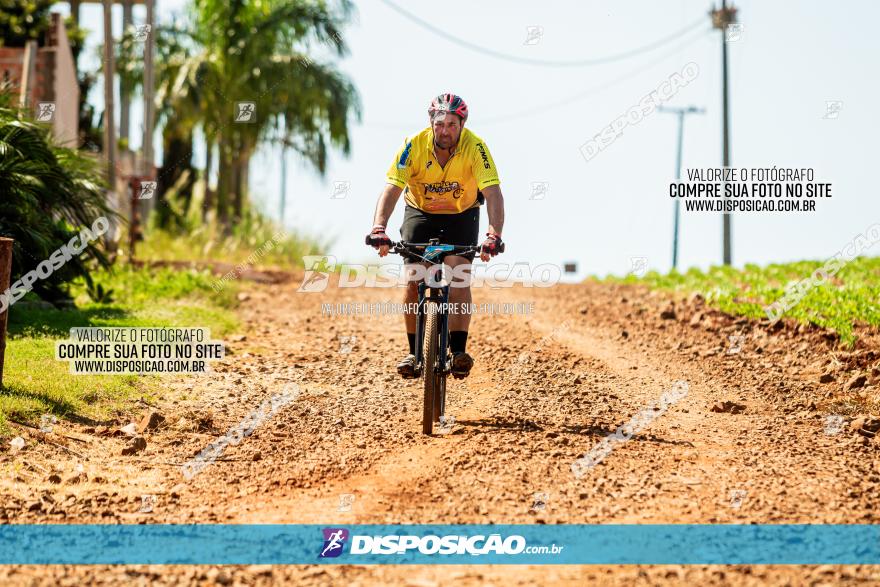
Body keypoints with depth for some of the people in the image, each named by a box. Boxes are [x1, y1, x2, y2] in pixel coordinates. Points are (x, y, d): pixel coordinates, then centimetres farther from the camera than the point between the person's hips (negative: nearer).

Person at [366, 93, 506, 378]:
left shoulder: (475, 148, -28)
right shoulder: (414, 146, -26)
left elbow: (493, 193, -36)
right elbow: (391, 190, -32)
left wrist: (494, 235, -51)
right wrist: (378, 229, -48)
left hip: (462, 215, -1)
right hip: (420, 212, 1)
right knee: (412, 280, -13)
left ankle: (458, 351, -17)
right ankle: (415, 352, 0)